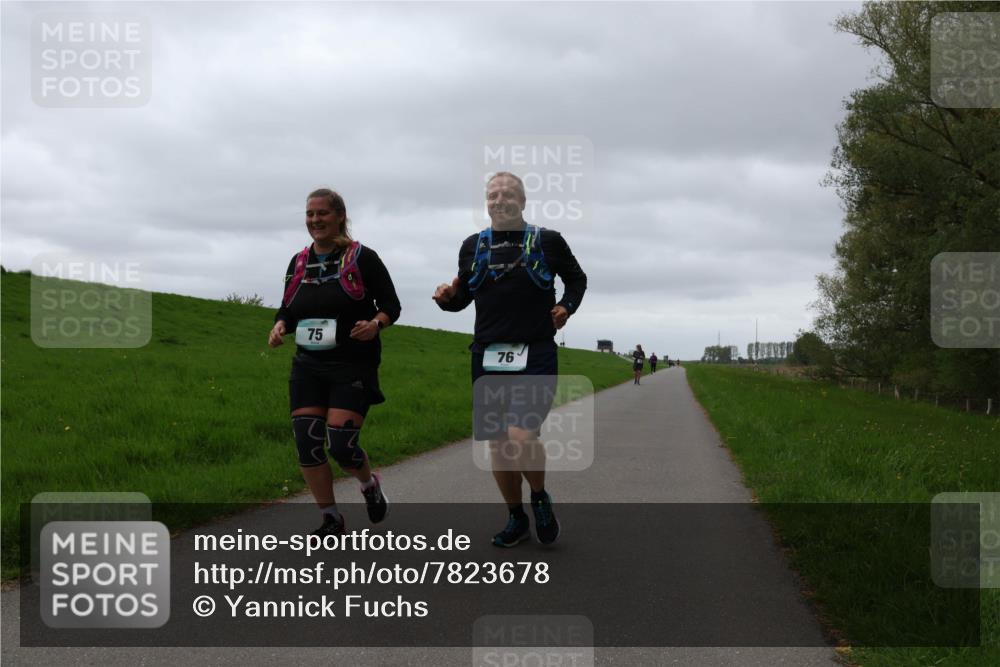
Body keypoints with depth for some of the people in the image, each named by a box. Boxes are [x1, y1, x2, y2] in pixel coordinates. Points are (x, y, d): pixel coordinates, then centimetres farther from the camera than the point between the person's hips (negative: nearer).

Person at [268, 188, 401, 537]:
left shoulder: (362, 258, -5)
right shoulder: (299, 262, 9)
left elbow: (391, 305, -2)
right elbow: (288, 310, 17)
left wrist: (375, 324, -23)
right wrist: (280, 326, -5)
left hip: (353, 368, -5)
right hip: (308, 367, 5)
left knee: (341, 445, -12)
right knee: (307, 444, -3)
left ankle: (370, 484, 23)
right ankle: (331, 519, 14)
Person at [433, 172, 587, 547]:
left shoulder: (548, 241, 2)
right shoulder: (473, 246, 9)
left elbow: (577, 279, 18)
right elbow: (464, 297, 18)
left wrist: (567, 306, 0)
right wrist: (447, 298, -4)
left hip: (536, 357, -4)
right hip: (487, 357, 4)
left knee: (521, 439, -20)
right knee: (498, 444, 7)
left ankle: (540, 498, 10)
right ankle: (516, 519, 26)